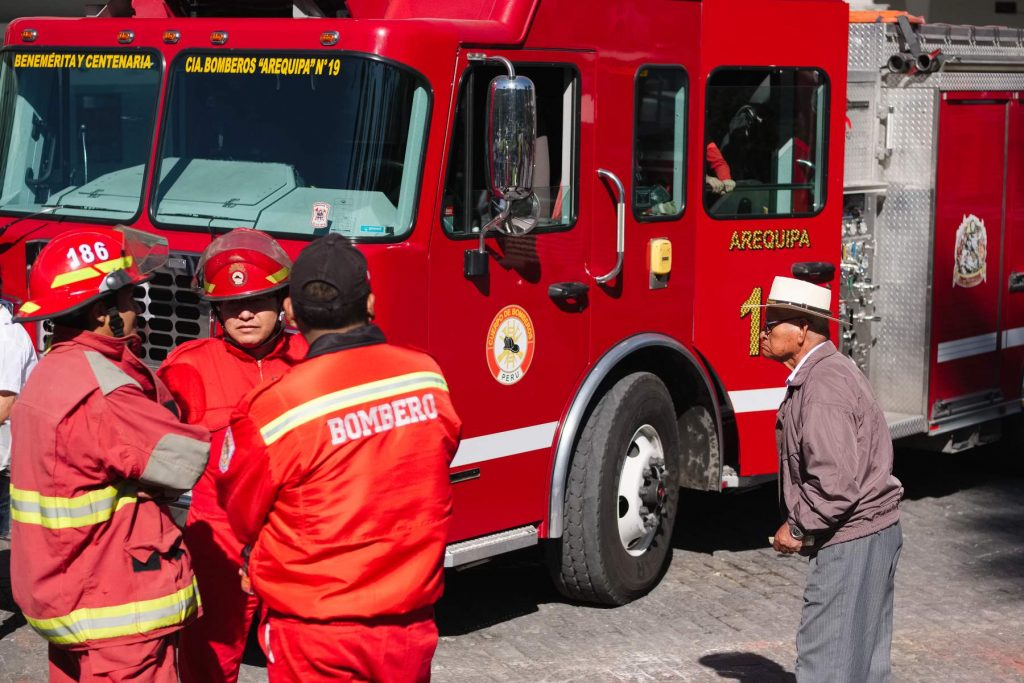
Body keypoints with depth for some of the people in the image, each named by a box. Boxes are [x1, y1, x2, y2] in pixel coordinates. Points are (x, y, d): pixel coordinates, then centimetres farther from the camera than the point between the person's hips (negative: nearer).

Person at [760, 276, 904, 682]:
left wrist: (797, 528, -13)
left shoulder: (824, 386, -20)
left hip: (849, 541, -11)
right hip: (875, 531, 11)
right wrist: (800, 523, 15)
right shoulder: (827, 371, 13)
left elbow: (837, 481, -26)